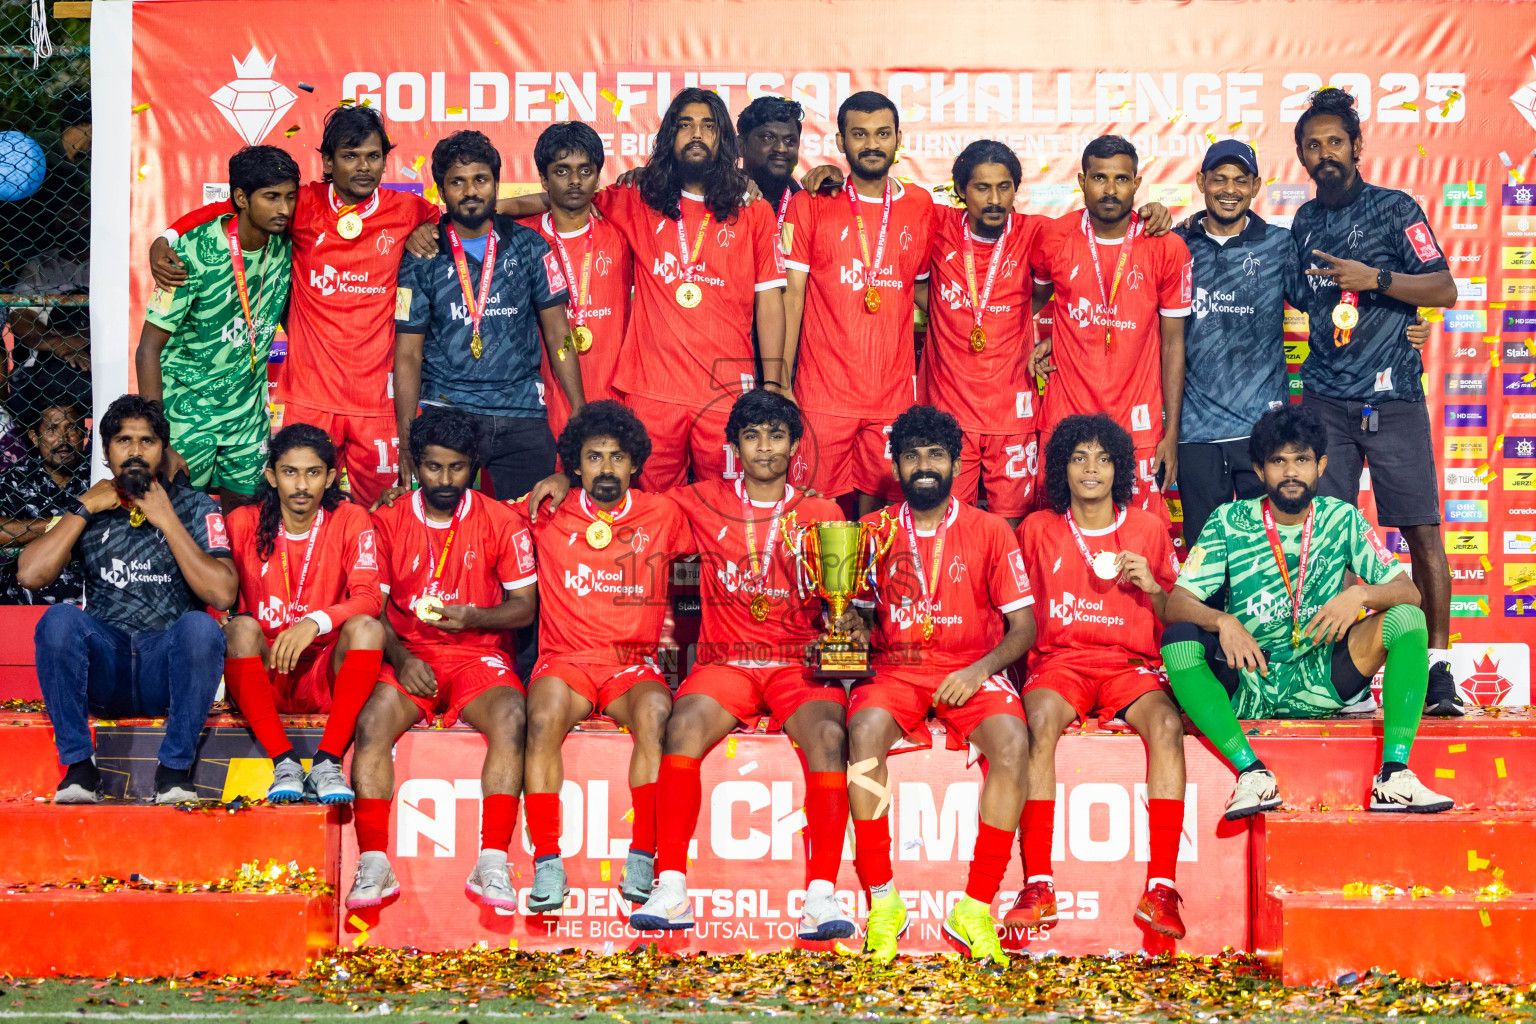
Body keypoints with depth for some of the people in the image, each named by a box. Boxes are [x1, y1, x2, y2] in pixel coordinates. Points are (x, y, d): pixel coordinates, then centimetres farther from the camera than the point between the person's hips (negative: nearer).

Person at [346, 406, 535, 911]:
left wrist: (475, 617, -15)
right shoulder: (387, 522, 7)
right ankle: (373, 865, -29)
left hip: (478, 655, 0)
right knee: (372, 721, -31)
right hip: (407, 656, 1)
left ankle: (492, 865, -32)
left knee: (511, 719, -32)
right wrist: (400, 657, -12)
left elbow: (524, 605, 5)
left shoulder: (500, 521, 6)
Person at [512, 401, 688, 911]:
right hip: (565, 659, 0)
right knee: (545, 714, -34)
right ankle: (546, 861, -31)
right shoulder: (549, 515, 9)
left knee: (656, 712, -34)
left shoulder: (662, 515, 10)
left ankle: (642, 856, -29)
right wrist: (549, 487, 9)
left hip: (634, 663, 0)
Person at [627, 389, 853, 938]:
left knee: (828, 734, -33)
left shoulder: (823, 514, 11)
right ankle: (672, 890, -30)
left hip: (801, 663, 0)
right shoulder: (704, 503, 11)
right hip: (725, 663, 0)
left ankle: (821, 896, -32)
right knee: (684, 725, -32)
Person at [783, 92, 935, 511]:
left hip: (895, 395, 2)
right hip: (822, 393, -2)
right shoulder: (810, 205, 2)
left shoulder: (920, 207, 9)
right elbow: (791, 294, 0)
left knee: (877, 504, 3)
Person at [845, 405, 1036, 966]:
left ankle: (977, 906, -27)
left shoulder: (989, 531, 6)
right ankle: (882, 901, -27)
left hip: (971, 672, -1)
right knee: (865, 730, -34)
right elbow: (861, 616, 12)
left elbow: (1023, 625, 3)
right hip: (895, 669, 1)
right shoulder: (875, 531, 11)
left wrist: (980, 669, -14)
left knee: (1011, 740, -33)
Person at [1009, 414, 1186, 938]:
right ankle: (1037, 886, -36)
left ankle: (1160, 889, -33)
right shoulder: (1037, 531, 12)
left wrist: (1152, 587, -5)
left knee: (1166, 723, -33)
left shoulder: (1149, 530, 12)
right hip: (1060, 660, 0)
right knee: (1040, 719, -36)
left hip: (1131, 664, 0)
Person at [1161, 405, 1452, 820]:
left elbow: (1410, 593, -3)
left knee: (1407, 617, -18)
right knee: (1179, 638, -28)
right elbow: (1175, 604, -9)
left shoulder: (1342, 519, 1)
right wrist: (1222, 621, -30)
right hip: (1246, 683, -1)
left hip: (1322, 681, 1)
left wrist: (1360, 595, -25)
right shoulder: (1230, 522, -2)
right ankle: (1251, 771, -36)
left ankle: (1394, 772, -29)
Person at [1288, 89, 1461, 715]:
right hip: (1324, 398, 4)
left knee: (1421, 529, -5)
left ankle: (1436, 665, -1)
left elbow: (1445, 290, -3)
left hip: (1391, 394, -4)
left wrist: (1375, 277, -15)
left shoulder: (1394, 209, 2)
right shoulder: (1305, 223, 15)